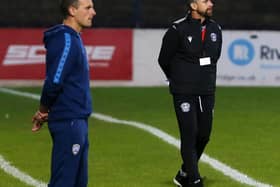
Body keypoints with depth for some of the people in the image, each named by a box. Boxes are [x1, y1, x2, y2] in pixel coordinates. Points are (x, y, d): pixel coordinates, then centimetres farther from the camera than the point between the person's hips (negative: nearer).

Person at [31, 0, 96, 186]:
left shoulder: (74, 38, 15)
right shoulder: (65, 40, -16)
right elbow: (54, 81, -21)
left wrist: (44, 111, 3)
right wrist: (44, 112, -6)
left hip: (78, 121, 10)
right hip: (68, 122, -10)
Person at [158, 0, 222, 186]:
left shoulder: (215, 29, 7)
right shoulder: (178, 30, -10)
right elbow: (164, 60, 2)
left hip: (207, 92, 6)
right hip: (184, 94, -6)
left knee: (204, 136, 8)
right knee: (189, 135, -8)